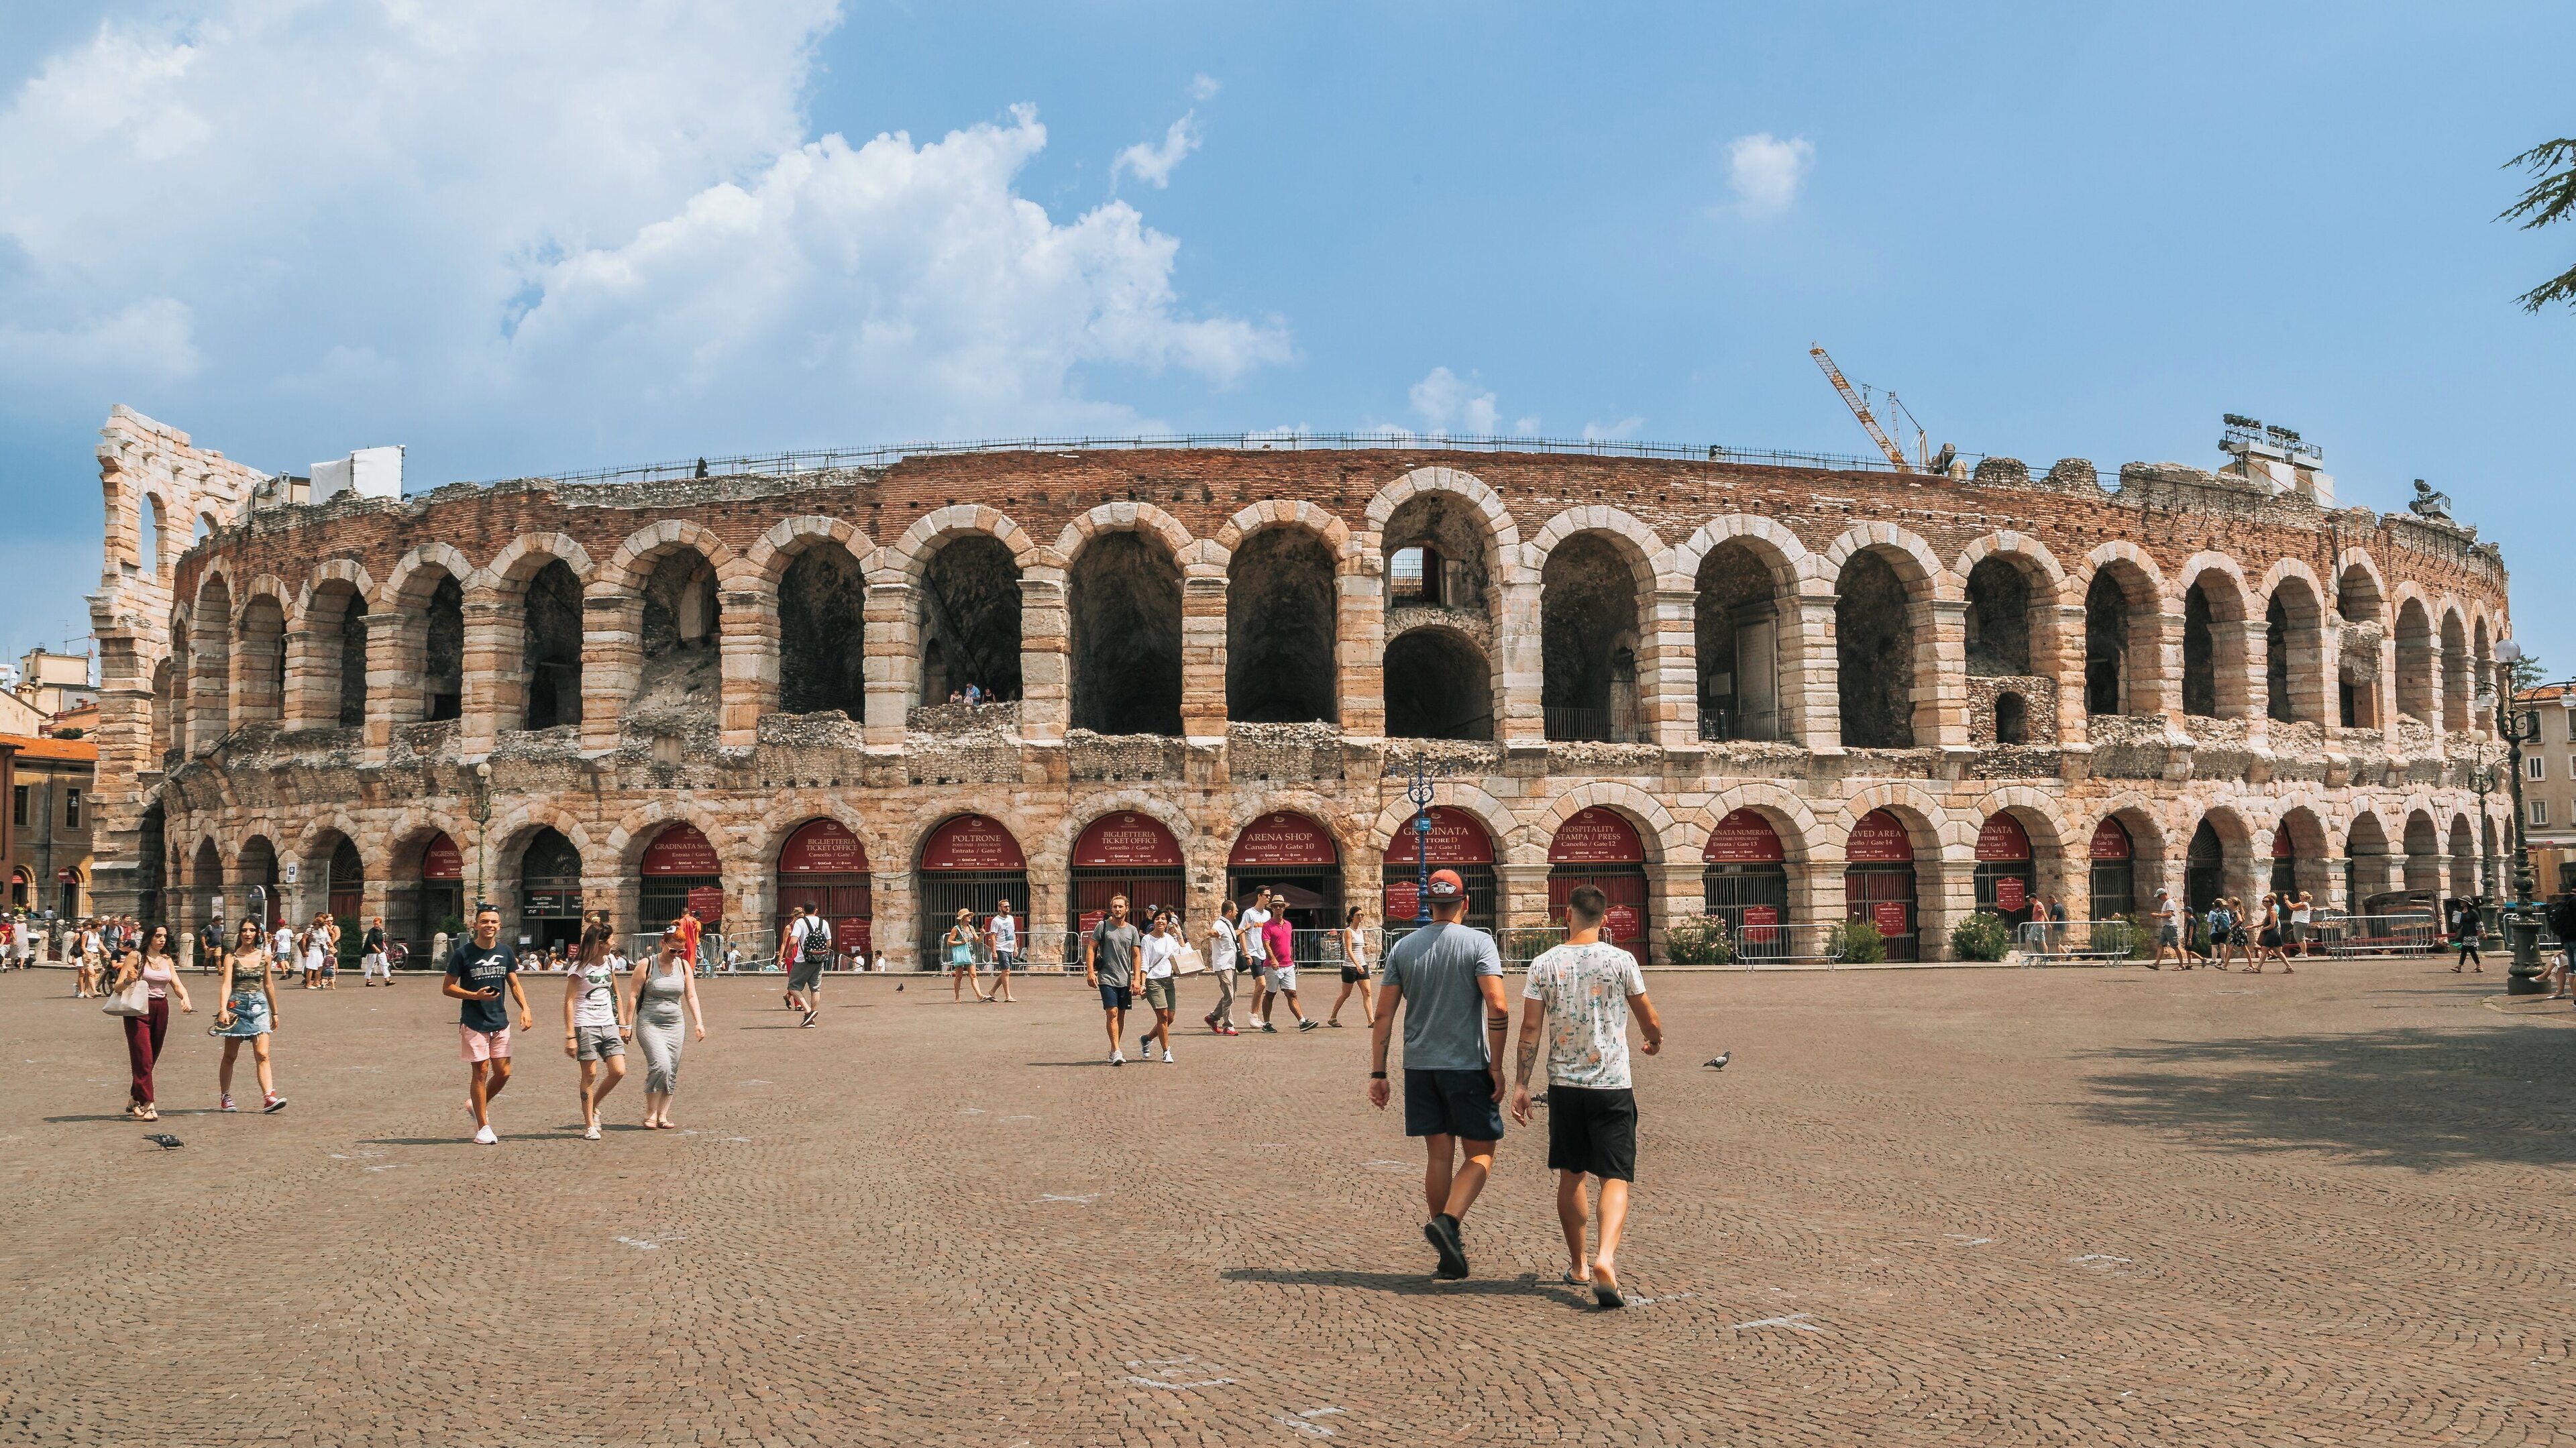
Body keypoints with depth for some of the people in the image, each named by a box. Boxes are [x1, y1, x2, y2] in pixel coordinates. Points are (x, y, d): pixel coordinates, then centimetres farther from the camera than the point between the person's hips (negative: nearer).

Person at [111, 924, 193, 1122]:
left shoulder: (167, 960, 13)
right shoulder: (136, 956, -3)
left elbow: (177, 984, 8)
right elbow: (118, 987, -5)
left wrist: (185, 998, -13)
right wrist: (128, 980, -28)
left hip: (161, 1009, 5)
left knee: (151, 1059, 10)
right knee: (143, 1058, -11)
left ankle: (134, 1101, 25)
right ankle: (147, 1105, -14)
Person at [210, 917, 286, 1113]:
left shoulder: (265, 956, 8)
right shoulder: (232, 957, -1)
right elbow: (226, 984, -12)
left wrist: (274, 1012, 21)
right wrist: (223, 1009, -26)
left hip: (258, 1006, 2)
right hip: (236, 1005, -2)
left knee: (262, 1055, -8)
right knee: (230, 1055, 7)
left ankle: (269, 1097, -17)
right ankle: (225, 1097, 21)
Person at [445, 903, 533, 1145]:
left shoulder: (506, 953, 5)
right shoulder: (463, 953, -8)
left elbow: (514, 985, 11)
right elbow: (448, 987, -4)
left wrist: (525, 1008, -5)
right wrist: (475, 995, -19)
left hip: (500, 1022, 5)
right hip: (473, 1023, -4)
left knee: (503, 1073, 4)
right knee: (480, 1071, -2)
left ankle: (476, 1105, 30)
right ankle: (483, 1127, 7)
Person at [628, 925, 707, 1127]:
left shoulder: (683, 966, 6)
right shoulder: (647, 965, -6)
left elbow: (691, 996, 8)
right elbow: (633, 995, -5)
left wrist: (699, 1022, -1)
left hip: (674, 1025, 5)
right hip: (649, 1024, -5)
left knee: (672, 1072, 2)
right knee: (660, 1065, -18)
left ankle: (662, 1115, 10)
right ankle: (650, 1114, -7)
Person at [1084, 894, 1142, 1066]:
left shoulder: (1132, 930, 7)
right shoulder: (1103, 926, -1)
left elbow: (1136, 956, 9)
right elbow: (1091, 948, -1)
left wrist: (1136, 979, 1)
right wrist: (1090, 971, -11)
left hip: (1125, 979, 4)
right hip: (1107, 978, -4)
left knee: (1121, 1015, 9)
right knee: (1112, 1013, -13)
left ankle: (1114, 1050, 21)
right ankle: (1116, 1052, -15)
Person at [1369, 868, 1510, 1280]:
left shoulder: (1403, 947, 6)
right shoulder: (1479, 942, -5)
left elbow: (1383, 1015, 4)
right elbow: (1498, 1007, -15)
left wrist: (1378, 1073, 8)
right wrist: (1496, 1065, -8)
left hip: (1419, 1066, 4)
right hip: (1468, 1065, -4)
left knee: (1439, 1156, 11)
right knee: (1481, 1154, 7)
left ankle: (1450, 1254, 15)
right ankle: (1448, 1220, -16)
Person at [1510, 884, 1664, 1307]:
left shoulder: (1544, 964, -2)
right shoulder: (1621, 961, -5)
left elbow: (1531, 1027, -4)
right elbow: (1650, 1021, 4)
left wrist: (1520, 1084, 1)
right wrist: (1655, 1041, 27)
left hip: (1564, 1085, 2)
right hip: (1612, 1086, -2)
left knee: (1570, 1176, 16)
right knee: (1615, 1179, -1)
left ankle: (1579, 1266, 26)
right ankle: (1605, 1257, -23)